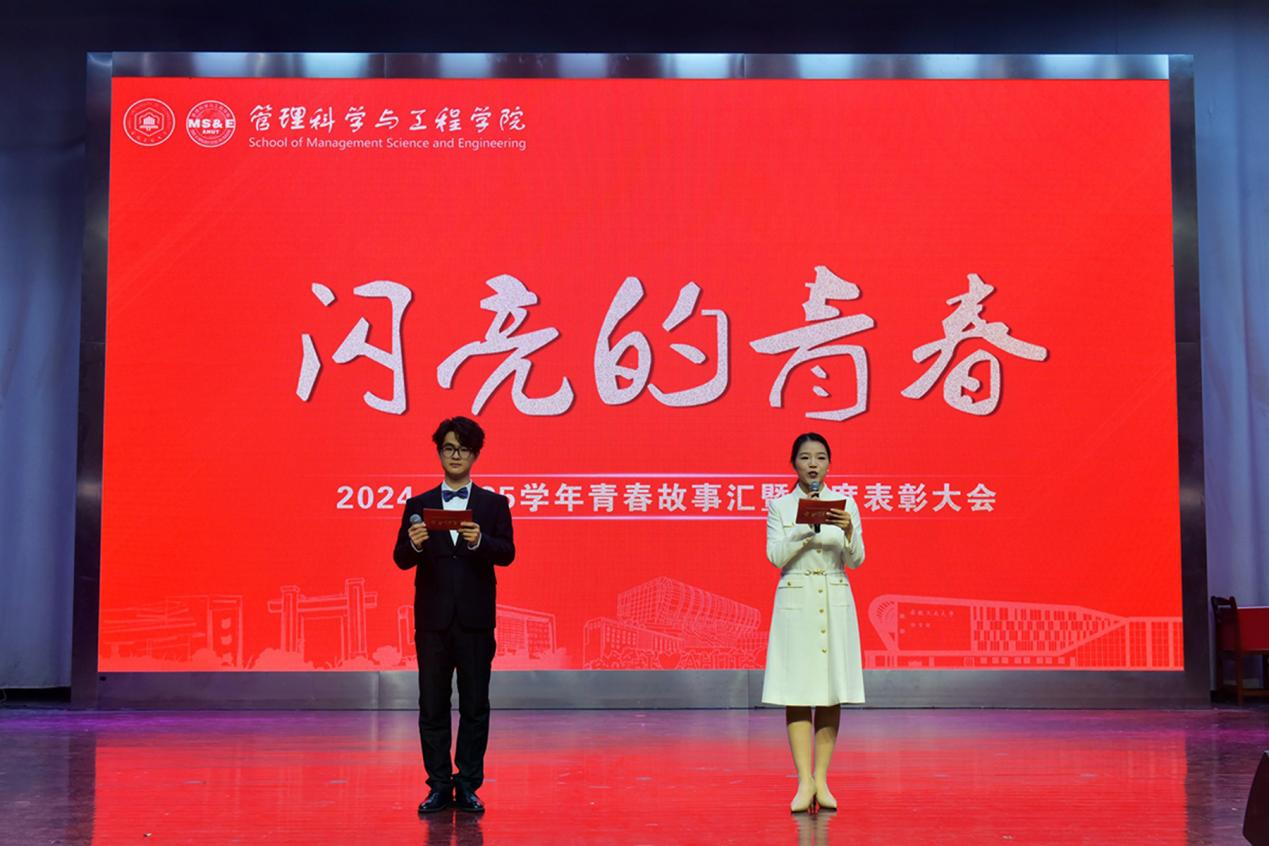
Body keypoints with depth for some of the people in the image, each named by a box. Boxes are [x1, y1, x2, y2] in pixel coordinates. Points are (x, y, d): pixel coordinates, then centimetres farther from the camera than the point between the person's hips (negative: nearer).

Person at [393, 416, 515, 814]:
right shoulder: (419, 505, 8)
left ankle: (468, 786, 10)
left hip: (475, 620, -1)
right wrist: (414, 543, -22)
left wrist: (479, 540, -26)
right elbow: (401, 560, 0)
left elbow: (507, 553, -6)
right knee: (432, 706, 4)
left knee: (475, 706, 2)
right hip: (432, 620, 1)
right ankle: (439, 786, 11)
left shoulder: (493, 504, 6)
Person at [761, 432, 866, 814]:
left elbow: (856, 561, 1)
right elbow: (775, 556, -6)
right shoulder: (780, 506, 4)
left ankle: (821, 780, 8)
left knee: (831, 694, 2)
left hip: (835, 603, 2)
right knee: (797, 692, -6)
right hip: (795, 603, -1)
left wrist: (848, 531, -18)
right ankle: (804, 782, -6)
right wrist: (806, 529, -18)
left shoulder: (845, 504, 6)